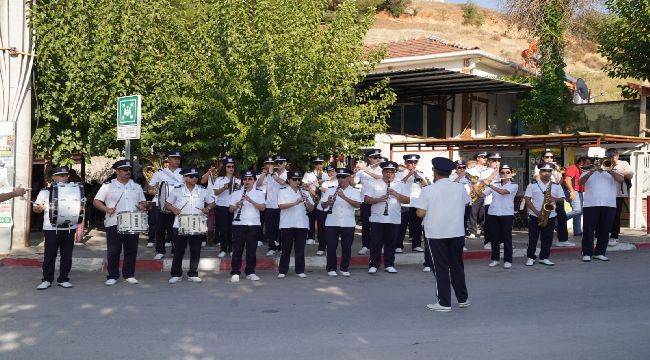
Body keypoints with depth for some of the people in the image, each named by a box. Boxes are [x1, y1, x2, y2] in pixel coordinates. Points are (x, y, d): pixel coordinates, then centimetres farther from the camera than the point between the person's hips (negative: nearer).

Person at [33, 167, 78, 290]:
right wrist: (39, 208, -15)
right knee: (49, 255, -1)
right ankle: (47, 279, 8)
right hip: (51, 229, -2)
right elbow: (35, 208, 8)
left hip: (69, 228, 2)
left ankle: (63, 279, 13)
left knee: (67, 255, 4)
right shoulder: (45, 192, 6)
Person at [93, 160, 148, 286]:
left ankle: (129, 274, 18)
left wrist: (142, 207, -3)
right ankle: (112, 276, 12)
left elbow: (143, 202, 20)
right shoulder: (108, 186, 2)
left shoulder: (136, 186, 13)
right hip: (114, 224, -3)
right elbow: (96, 201, 0)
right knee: (113, 251, 2)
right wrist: (106, 209, -17)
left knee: (131, 251, 6)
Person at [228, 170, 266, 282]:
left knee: (251, 250, 4)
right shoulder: (236, 194, 9)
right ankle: (235, 273, 3)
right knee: (237, 249, -1)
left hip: (254, 225, 1)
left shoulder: (259, 194, 9)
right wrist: (237, 205, -16)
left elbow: (262, 208, -4)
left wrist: (251, 201, -16)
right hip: (238, 224, 0)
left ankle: (250, 272, 11)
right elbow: (231, 209, 5)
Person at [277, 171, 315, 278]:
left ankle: (300, 270, 13)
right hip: (287, 224, -3)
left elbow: (311, 208, 7)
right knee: (286, 249, 3)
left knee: (300, 249, 6)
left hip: (302, 224, 3)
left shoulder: (304, 192, 11)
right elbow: (281, 206, -13)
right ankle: (282, 271, 10)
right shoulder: (283, 192, 2)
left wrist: (306, 201, -12)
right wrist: (296, 202, -22)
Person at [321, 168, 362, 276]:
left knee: (347, 247, 5)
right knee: (331, 247, 1)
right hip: (332, 223, 1)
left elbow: (358, 205, -13)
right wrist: (328, 202, -20)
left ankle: (344, 268, 18)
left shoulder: (354, 191, 4)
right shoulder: (330, 190, 8)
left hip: (348, 224, 0)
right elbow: (322, 205, 3)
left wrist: (344, 197, -24)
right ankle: (331, 268, 13)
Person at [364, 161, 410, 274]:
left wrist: (396, 194, -12)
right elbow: (366, 199, -1)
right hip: (377, 219, -1)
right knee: (375, 243, 1)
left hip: (394, 220, 1)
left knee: (391, 244, 7)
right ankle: (373, 265, 8)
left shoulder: (400, 185, 9)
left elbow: (407, 200, 1)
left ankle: (389, 265, 17)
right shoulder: (375, 184, 6)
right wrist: (379, 199, -15)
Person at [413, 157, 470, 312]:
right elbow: (466, 205, 14)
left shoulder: (428, 190, -10)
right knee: (457, 266, 16)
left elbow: (421, 213, -12)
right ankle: (463, 299, 24)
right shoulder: (460, 188, 1)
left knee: (441, 268, 3)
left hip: (436, 234, -3)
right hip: (457, 232, 3)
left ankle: (444, 303, 5)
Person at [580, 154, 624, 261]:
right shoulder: (588, 173, 13)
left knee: (604, 230, 4)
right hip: (591, 205, -2)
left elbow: (621, 180, -3)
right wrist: (592, 171, -18)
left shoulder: (612, 173, 17)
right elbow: (581, 182, -6)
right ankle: (587, 253, 1)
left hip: (609, 205, 2)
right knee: (588, 230, -4)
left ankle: (599, 253, 13)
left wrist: (609, 170, -13)